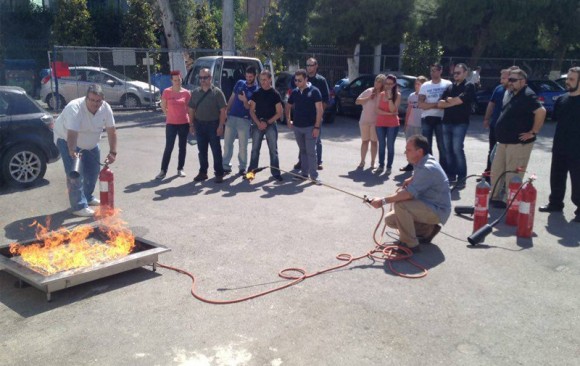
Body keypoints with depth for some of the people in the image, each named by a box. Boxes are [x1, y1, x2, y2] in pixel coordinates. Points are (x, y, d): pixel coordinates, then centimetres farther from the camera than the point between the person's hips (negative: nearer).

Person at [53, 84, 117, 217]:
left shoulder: (106, 108, -19)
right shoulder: (75, 108, -36)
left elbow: (111, 131, -14)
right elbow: (72, 134, -44)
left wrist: (113, 152, -19)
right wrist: (72, 152, -57)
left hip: (90, 142, 6)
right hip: (67, 139, -6)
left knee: (93, 171, 12)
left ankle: (88, 197, 33)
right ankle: (79, 206, -11)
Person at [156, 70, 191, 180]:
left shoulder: (186, 93, -1)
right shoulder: (167, 92, -4)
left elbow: (189, 107, 7)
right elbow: (163, 106, 6)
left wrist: (191, 120, 4)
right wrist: (170, 115, 7)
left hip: (184, 123, 2)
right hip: (171, 124, -2)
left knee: (182, 147, 9)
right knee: (169, 148, -3)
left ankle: (180, 169, 20)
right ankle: (163, 170, 2)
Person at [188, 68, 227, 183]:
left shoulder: (217, 92, -4)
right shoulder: (195, 92, 9)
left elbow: (222, 110, -8)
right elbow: (191, 109, 12)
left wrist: (221, 126, -15)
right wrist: (191, 124, 5)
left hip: (213, 124, -4)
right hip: (199, 124, 4)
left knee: (216, 150, 0)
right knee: (202, 150, 11)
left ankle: (219, 173, 7)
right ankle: (203, 172, 21)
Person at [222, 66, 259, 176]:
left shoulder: (256, 90, -5)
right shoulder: (240, 83, 8)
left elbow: (250, 108, -9)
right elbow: (232, 98, 14)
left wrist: (245, 101, -28)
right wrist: (226, 111, 8)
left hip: (244, 120, -4)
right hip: (231, 117, 4)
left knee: (243, 146, 2)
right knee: (227, 143, 6)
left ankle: (242, 167, 13)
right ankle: (226, 166, 13)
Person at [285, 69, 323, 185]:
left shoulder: (314, 91, -8)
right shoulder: (294, 92, 8)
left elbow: (319, 109, -11)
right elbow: (288, 106, 23)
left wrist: (317, 127, -16)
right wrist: (288, 120, 12)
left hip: (310, 127, -5)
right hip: (297, 127, 5)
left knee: (311, 152, -4)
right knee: (302, 151, 13)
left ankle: (314, 175, 2)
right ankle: (304, 173, 21)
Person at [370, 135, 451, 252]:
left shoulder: (427, 168, -26)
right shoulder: (421, 163, 4)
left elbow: (409, 194, -33)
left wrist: (383, 201, -28)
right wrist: (410, 180, 4)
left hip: (437, 210, -10)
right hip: (427, 206, 10)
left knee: (400, 205, -32)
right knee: (390, 219, 5)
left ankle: (410, 244, -18)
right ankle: (428, 229, 12)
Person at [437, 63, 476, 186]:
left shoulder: (469, 86, 0)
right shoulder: (449, 87, 17)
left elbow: (459, 100, -14)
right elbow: (440, 104, 7)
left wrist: (447, 101, 2)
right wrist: (452, 101, -10)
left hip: (460, 123, -6)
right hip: (447, 122, 6)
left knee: (457, 149, -10)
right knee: (448, 150, 7)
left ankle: (462, 178, -5)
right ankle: (451, 174, 16)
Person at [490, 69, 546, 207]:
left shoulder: (527, 95, -16)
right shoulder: (514, 95, 14)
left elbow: (541, 111, -27)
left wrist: (533, 132, -22)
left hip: (519, 143, -10)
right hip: (504, 141, 10)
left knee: (512, 176, -3)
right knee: (497, 172, 15)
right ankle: (495, 198, 27)